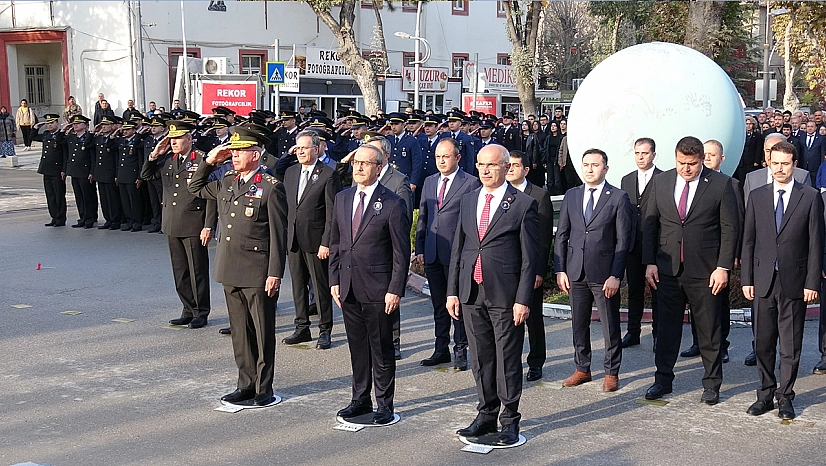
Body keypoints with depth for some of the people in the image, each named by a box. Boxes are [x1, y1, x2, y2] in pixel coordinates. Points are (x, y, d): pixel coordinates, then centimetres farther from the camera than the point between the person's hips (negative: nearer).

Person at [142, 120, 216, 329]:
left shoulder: (202, 161, -10)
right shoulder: (166, 160, 9)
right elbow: (145, 175, 17)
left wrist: (208, 226, -15)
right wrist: (155, 154, 2)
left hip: (194, 226, -6)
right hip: (172, 225, 6)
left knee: (197, 271, 1)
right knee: (180, 272, 12)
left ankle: (201, 313, 12)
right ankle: (189, 310, 23)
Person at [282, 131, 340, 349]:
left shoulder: (328, 174, -8)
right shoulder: (290, 172, 12)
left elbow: (332, 212, -11)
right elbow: (285, 206, 15)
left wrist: (326, 243, -15)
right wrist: (283, 236, 9)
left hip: (316, 241, -6)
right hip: (293, 240, 6)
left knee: (321, 287, 2)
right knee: (298, 286, 13)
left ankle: (325, 331, 12)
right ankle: (302, 328, 24)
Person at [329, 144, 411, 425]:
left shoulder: (392, 204, -8)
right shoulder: (342, 198, 10)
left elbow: (401, 252, -9)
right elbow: (335, 243, 15)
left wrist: (395, 290, -13)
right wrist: (334, 280, 9)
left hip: (378, 290, -5)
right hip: (348, 288, 5)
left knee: (382, 349, 4)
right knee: (357, 346, 14)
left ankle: (384, 404, 15)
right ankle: (360, 399, 26)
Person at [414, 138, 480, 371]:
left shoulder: (470, 183, -5)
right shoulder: (429, 182, 13)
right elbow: (422, 218, 15)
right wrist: (420, 249, 9)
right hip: (432, 254, 6)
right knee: (439, 304, 13)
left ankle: (460, 351, 11)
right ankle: (441, 350, 22)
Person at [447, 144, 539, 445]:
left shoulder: (523, 204, -5)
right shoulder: (468, 201, 12)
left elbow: (529, 258, -7)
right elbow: (457, 249, 14)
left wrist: (523, 299, -12)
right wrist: (452, 291, 8)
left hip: (505, 296, -5)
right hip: (471, 294, 5)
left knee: (508, 360, 3)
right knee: (480, 359, 13)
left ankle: (509, 420, 17)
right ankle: (486, 415, 26)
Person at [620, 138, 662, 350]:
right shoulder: (626, 180, 13)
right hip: (632, 244, 5)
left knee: (657, 290, 2)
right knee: (634, 289, 11)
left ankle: (658, 334, 10)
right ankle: (633, 332, 19)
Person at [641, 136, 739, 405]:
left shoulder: (721, 184, -4)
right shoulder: (660, 182, 4)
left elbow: (730, 228, -4)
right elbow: (649, 224, 7)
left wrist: (723, 267, -10)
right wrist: (650, 262, 1)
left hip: (705, 271, -2)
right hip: (667, 269, 3)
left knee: (709, 330, 7)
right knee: (667, 327, 10)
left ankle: (711, 383, 20)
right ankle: (663, 380, 22)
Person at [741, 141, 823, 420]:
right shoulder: (757, 196, 7)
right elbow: (748, 240, 8)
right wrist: (747, 279, 2)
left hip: (794, 282, -2)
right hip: (763, 280, 2)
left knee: (791, 345, 4)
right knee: (763, 343, 7)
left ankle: (785, 397, 15)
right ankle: (766, 394, 19)